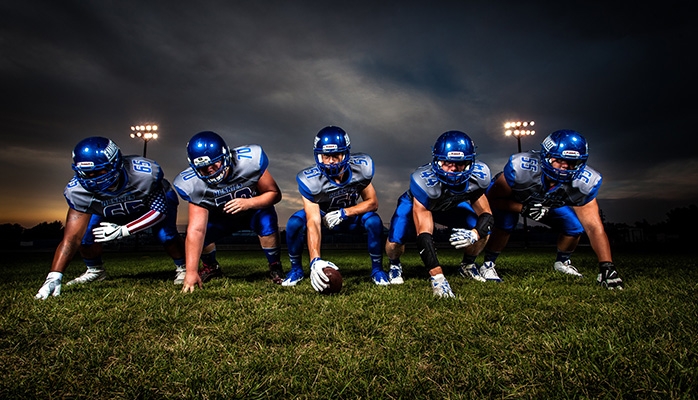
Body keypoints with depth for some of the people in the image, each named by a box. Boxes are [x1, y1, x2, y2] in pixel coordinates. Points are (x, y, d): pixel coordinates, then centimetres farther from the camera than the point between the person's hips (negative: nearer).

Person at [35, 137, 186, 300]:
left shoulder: (144, 174, -41)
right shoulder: (78, 190, -31)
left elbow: (160, 210, -29)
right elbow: (72, 237, -30)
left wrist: (123, 231, -38)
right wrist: (54, 277, -40)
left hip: (157, 199, -3)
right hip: (111, 211, 3)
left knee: (166, 235, -29)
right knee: (86, 234, -19)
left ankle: (182, 268, 2)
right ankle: (95, 271, 12)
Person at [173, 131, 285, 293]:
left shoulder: (249, 161, -34)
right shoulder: (194, 185, -28)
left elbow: (274, 193, -22)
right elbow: (196, 230, -31)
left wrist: (248, 203, -41)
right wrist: (191, 272, -37)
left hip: (255, 208, -2)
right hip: (222, 217, 2)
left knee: (267, 221, -33)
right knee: (202, 232, -21)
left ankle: (275, 268, -9)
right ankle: (211, 267, 13)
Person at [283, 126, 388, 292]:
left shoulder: (361, 167, -26)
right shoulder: (310, 180, -32)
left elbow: (373, 202, -15)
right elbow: (313, 223, -37)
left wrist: (344, 213, -31)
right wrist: (315, 260, -51)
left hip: (351, 214, 1)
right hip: (323, 216, -1)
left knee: (374, 221, -29)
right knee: (294, 224, -28)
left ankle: (377, 269, -6)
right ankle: (296, 269, -2)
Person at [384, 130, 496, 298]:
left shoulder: (478, 176, -30)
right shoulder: (424, 181, -43)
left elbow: (486, 214, -17)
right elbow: (424, 235, -44)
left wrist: (474, 234, -41)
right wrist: (437, 278, -52)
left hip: (451, 205, 4)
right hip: (417, 204, -3)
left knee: (483, 231, -16)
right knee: (395, 242, -27)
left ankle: (468, 265, 16)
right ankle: (395, 266, 11)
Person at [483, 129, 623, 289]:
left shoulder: (583, 182, -28)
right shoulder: (522, 167, -40)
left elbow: (593, 226, -26)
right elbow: (492, 198, -29)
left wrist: (607, 266, -34)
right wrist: (524, 208, -43)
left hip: (549, 204, 4)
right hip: (511, 199, -4)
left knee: (575, 227, -13)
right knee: (505, 224, -33)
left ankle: (562, 262, 17)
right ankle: (488, 263, -9)